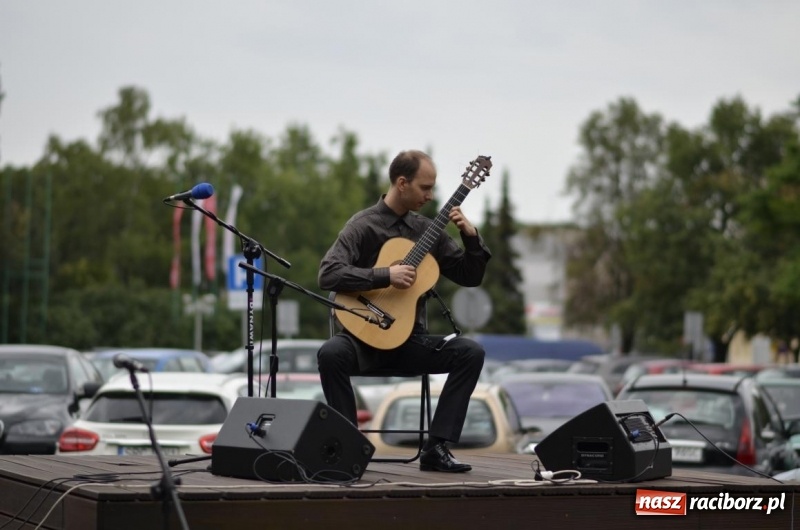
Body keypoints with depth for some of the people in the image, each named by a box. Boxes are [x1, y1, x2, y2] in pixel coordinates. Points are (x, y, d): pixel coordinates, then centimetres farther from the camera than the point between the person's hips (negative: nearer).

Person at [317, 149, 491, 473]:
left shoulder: (427, 229, 9)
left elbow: (471, 277, 12)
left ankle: (435, 447, -16)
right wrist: (385, 276, -26)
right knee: (331, 353, -35)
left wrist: (471, 237, -5)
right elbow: (328, 275, -20)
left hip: (409, 340, 5)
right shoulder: (363, 226, -6)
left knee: (471, 352, -18)